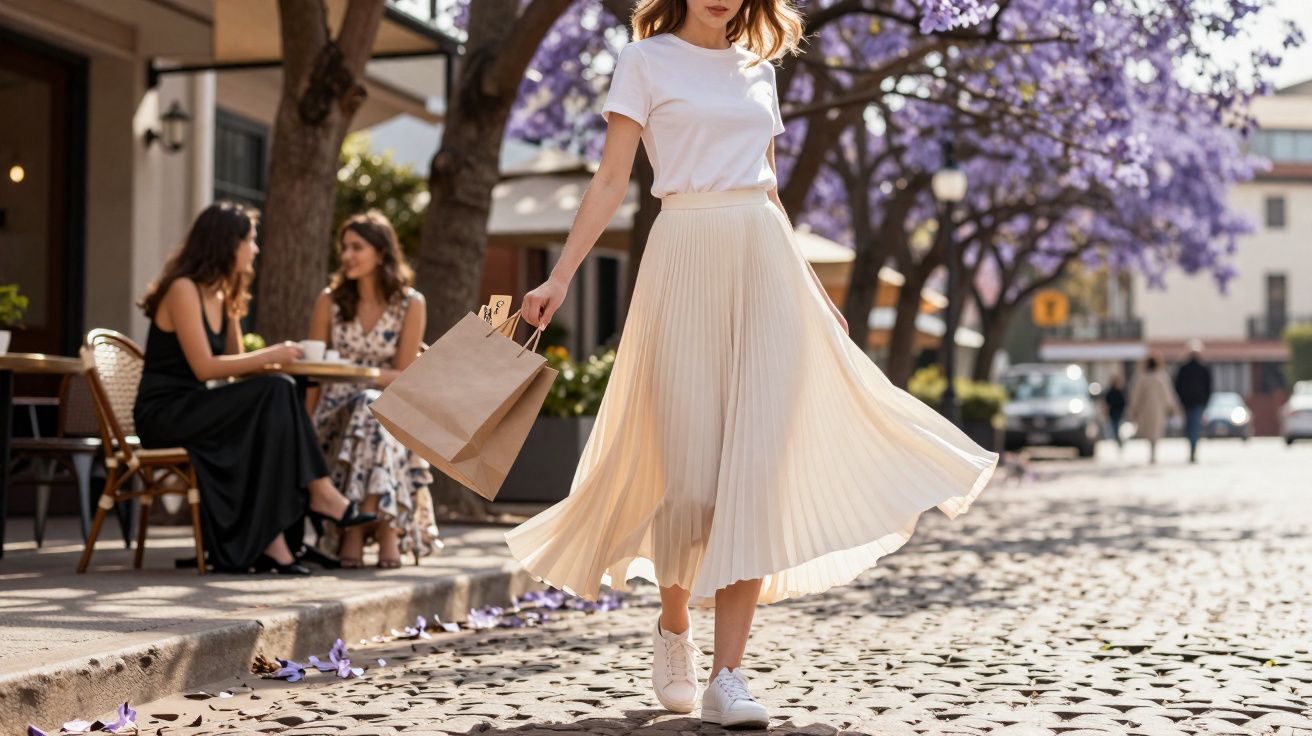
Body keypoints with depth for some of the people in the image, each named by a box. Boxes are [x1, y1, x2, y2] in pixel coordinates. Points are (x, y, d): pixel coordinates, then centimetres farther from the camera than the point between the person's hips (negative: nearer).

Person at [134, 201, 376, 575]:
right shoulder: (183, 289, -11)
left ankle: (269, 543, -27)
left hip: (191, 411, 8)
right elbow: (204, 367, -18)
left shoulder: (224, 296, 15)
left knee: (267, 421, -21)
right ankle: (319, 493, -19)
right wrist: (270, 356, -14)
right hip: (163, 414, -8)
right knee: (275, 392, -24)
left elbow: (236, 361, 13)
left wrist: (275, 357, -6)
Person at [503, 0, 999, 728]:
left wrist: (810, 281, 23)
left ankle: (727, 677, -6)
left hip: (765, 260, 4)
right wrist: (560, 275, -12)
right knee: (691, 469, -4)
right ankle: (673, 625, 26)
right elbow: (610, 181, -3)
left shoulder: (757, 69, 16)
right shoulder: (646, 61, 3)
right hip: (687, 258, -4)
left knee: (758, 468, -7)